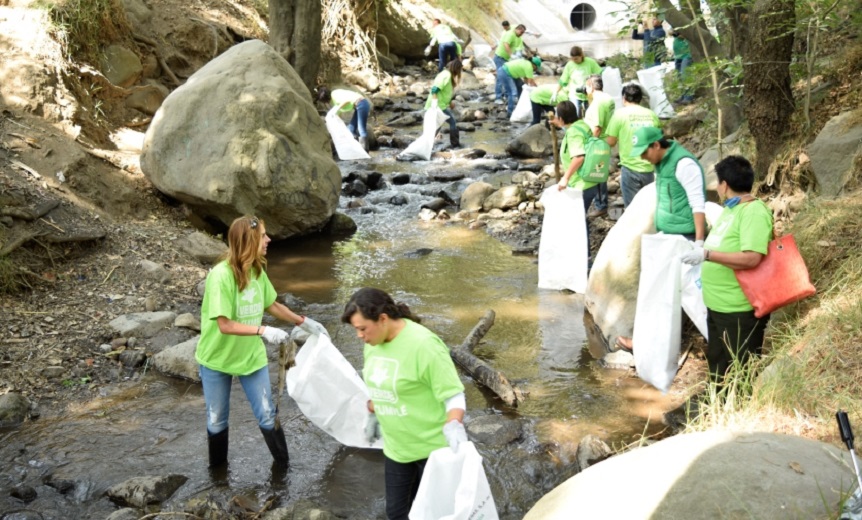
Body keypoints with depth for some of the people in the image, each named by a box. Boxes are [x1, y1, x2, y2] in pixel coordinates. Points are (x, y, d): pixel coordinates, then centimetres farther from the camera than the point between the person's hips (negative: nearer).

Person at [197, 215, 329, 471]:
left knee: (267, 416, 9)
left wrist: (304, 322, 11)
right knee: (217, 421, 13)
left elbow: (272, 305, 9)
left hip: (252, 356, 4)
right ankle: (217, 470, 37)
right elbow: (225, 325, -28)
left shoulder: (257, 271, -8)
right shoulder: (220, 275, -27)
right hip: (217, 359, -4)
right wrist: (263, 330, -37)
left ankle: (282, 466, 27)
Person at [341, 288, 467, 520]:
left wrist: (454, 427, -37)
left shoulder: (423, 344, -25)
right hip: (395, 446, 7)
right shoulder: (373, 342, -2)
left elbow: (453, 394, -22)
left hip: (432, 447, -7)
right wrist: (372, 417, 23)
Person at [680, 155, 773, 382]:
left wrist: (706, 255, -30)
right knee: (718, 362, 23)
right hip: (717, 304, 10)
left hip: (740, 308, -10)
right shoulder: (730, 208, 11)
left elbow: (751, 259, -31)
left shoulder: (753, 212, -20)